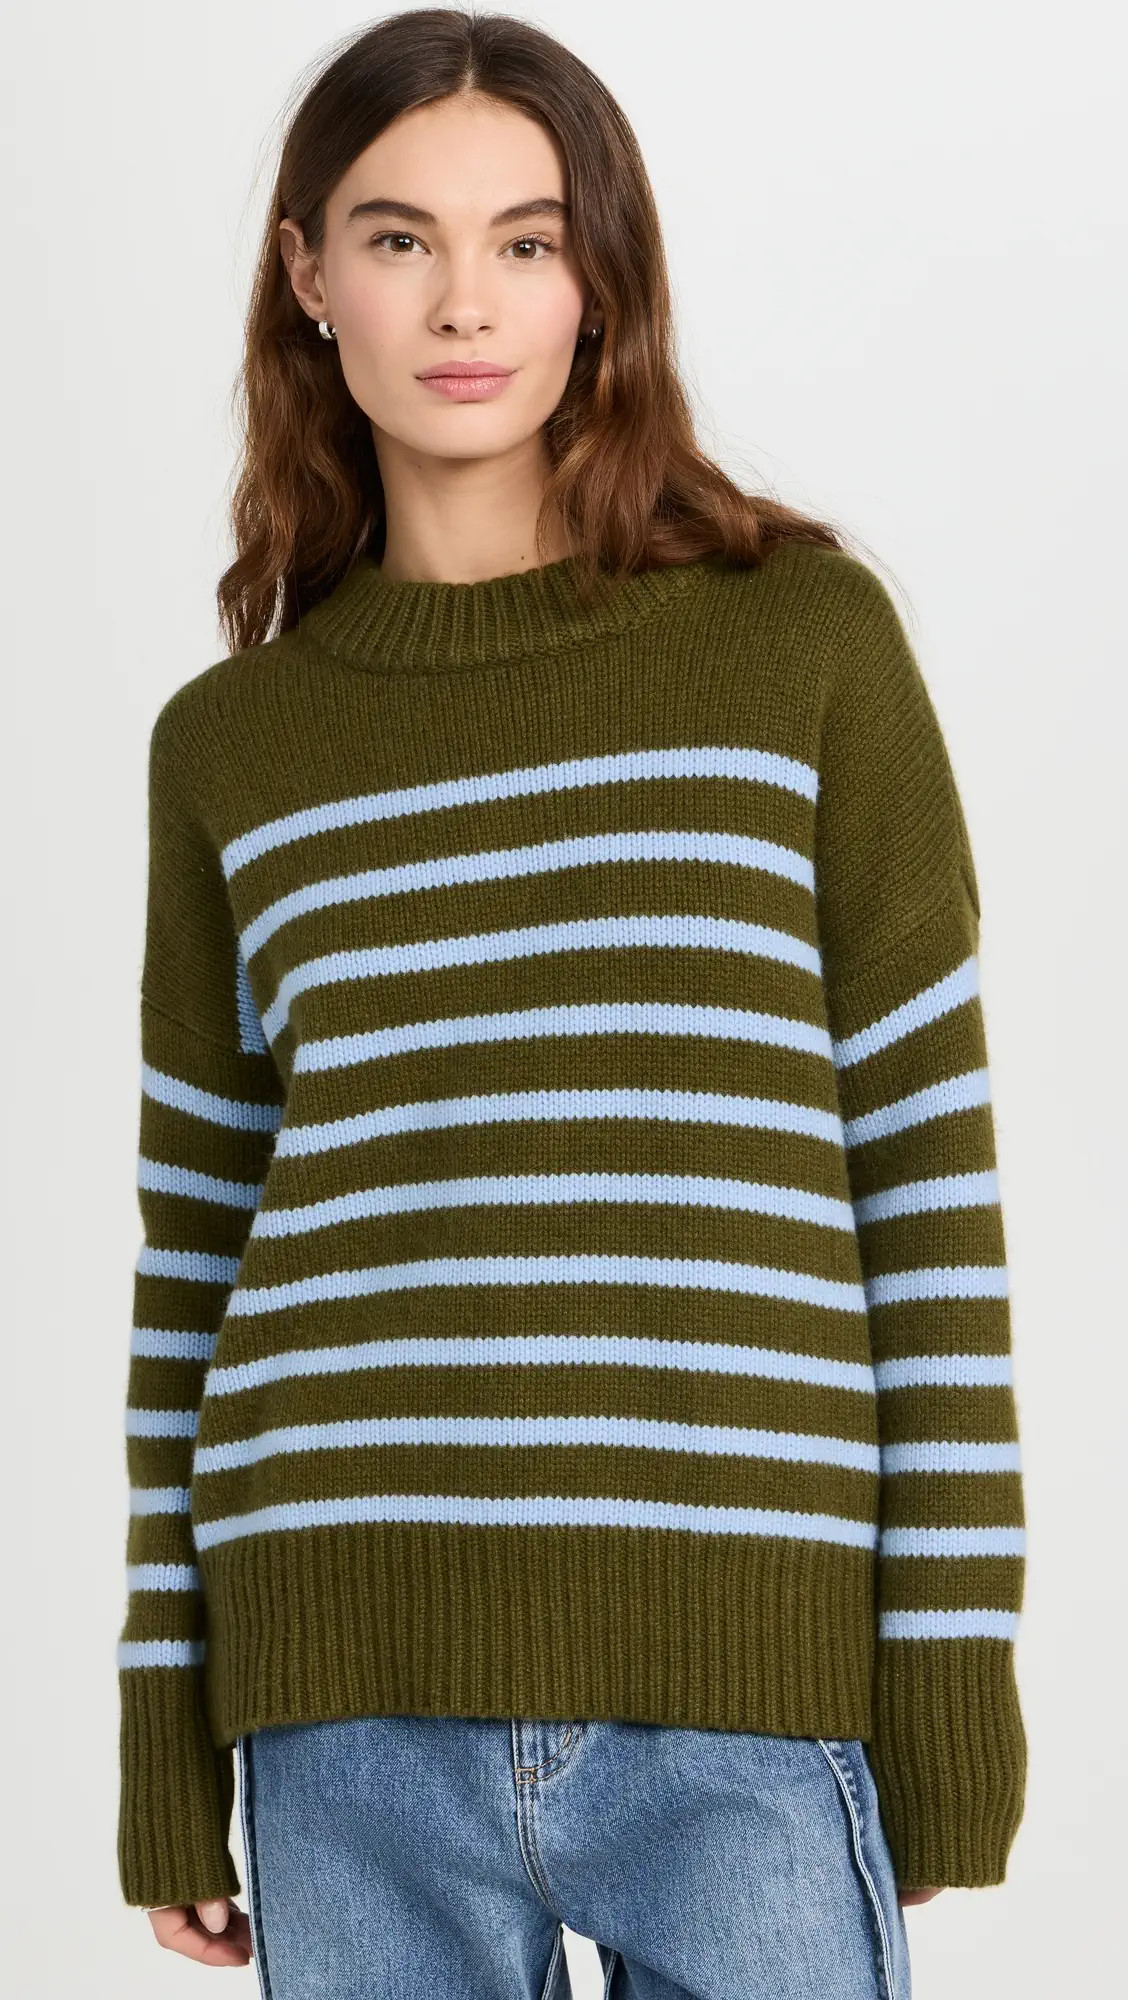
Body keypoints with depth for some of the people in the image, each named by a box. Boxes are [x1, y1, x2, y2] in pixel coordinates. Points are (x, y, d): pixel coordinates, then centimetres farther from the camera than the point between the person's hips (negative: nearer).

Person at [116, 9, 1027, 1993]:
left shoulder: (806, 638, 3)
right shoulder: (227, 745, 10)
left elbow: (929, 1177, 2)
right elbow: (196, 1250, 13)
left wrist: (951, 1678, -1)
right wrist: (165, 1749, 12)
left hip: (742, 1687, -2)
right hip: (352, 1703, 2)